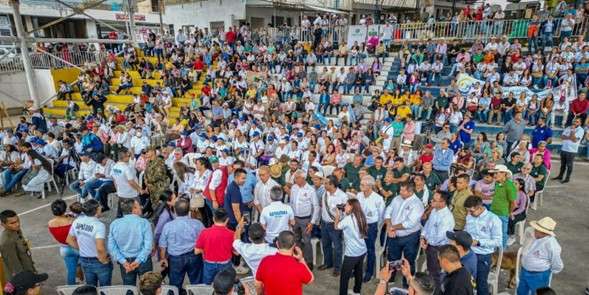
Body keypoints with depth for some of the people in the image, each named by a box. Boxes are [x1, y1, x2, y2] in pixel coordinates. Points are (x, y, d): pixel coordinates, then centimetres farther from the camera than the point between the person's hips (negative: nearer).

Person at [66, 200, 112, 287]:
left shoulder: (77, 222, -7)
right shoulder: (99, 225, -28)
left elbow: (69, 240, 7)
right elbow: (100, 248, -35)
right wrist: (104, 261, -18)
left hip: (84, 261, 6)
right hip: (99, 262, -6)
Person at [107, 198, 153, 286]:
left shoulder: (114, 224, -7)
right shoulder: (144, 222, -18)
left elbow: (111, 246, -8)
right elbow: (148, 245, -23)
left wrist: (123, 261, -9)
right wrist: (138, 261, -17)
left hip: (125, 261, 3)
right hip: (143, 260, -3)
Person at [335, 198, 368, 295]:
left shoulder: (348, 218, -18)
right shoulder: (360, 217, 3)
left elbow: (336, 226, -3)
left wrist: (337, 215, 7)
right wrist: (342, 214, 12)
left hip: (352, 253, -8)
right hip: (362, 251, 8)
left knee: (344, 276, 2)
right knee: (358, 272, 23)